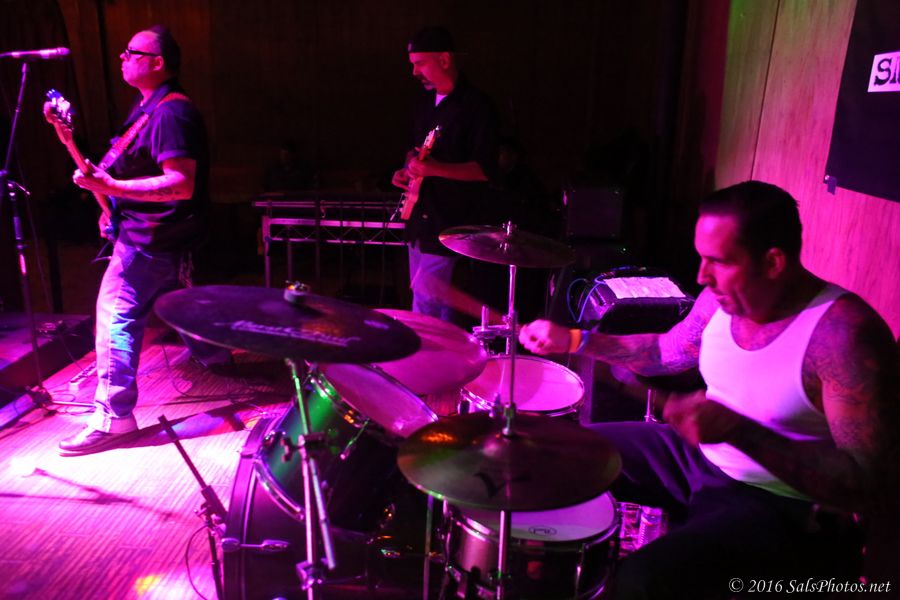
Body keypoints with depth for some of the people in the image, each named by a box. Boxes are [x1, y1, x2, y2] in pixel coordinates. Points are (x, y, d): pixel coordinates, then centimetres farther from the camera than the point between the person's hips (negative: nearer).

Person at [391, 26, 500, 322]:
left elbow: (485, 169, -20)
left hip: (449, 224, -8)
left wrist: (434, 169, -32)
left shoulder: (476, 106, -14)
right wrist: (407, 170, 4)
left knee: (426, 307, -9)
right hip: (420, 222, 9)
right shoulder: (426, 101, 12)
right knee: (436, 303, 17)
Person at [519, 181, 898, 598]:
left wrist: (738, 430, -39)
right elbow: (669, 350, 13)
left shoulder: (845, 333, -28)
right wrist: (574, 339, 2)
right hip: (700, 456, 7)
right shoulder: (719, 299, -6)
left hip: (783, 505, -7)